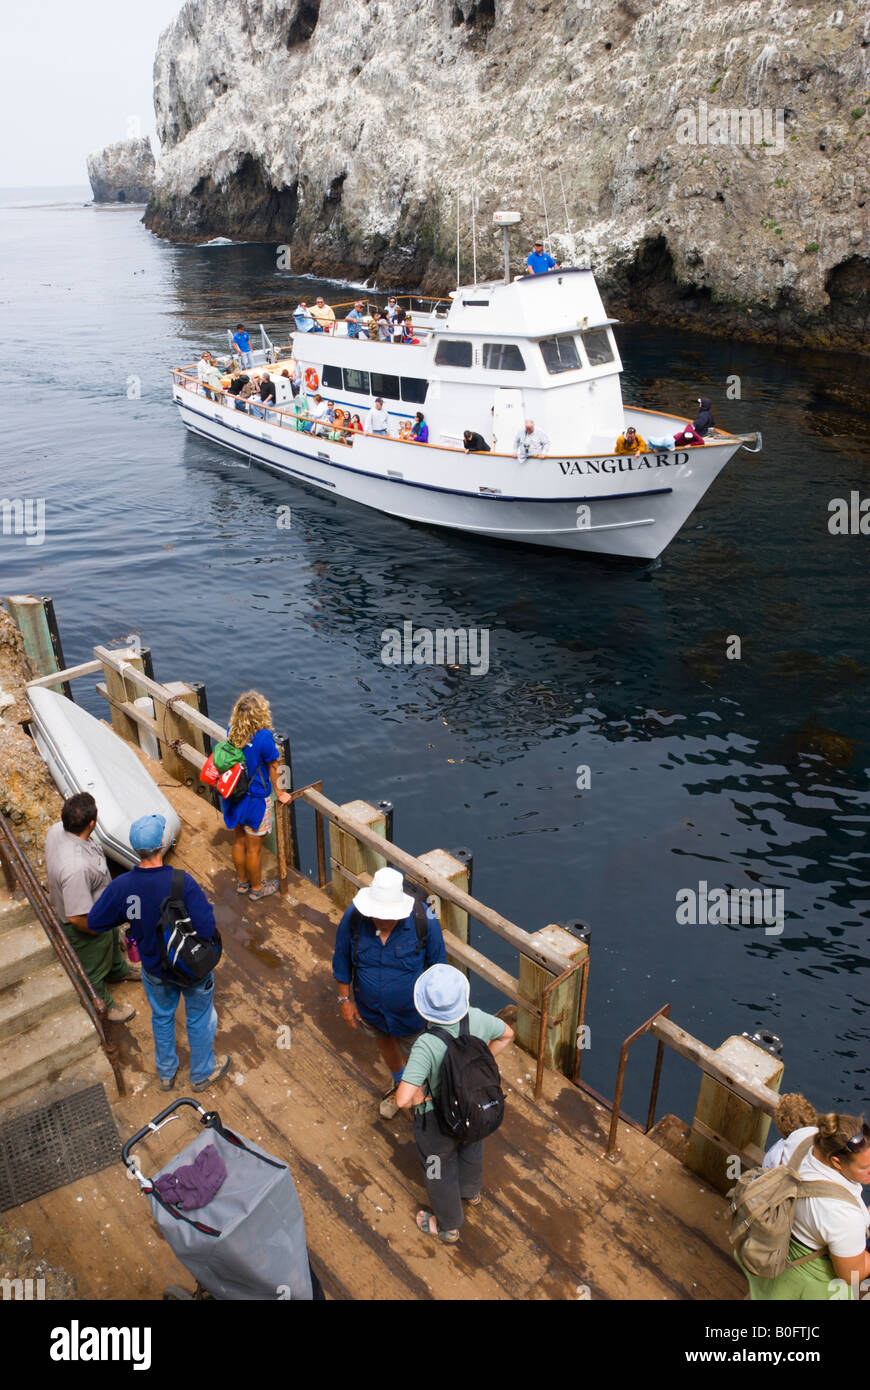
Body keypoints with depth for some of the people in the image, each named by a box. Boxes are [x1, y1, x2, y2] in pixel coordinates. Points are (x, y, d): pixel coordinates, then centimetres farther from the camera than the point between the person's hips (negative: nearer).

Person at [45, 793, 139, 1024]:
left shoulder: (56, 830, -21)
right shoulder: (76, 867, -48)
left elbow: (50, 869, 2)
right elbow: (77, 918, -38)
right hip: (85, 926, -8)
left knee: (112, 943, 37)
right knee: (94, 969, 22)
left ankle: (118, 970, 66)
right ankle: (104, 1006, 50)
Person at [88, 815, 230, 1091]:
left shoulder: (121, 886, -23)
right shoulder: (182, 882, -34)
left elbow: (94, 922, -10)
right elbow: (206, 929, -33)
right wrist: (204, 906, -13)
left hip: (154, 969, 3)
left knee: (162, 1017, 30)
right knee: (199, 1019, 24)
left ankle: (166, 1073, 51)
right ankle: (202, 1074, 45)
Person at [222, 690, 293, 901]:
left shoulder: (231, 731, -10)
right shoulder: (264, 737, -27)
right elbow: (273, 767, -13)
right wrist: (279, 793, -1)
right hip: (255, 800, -6)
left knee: (239, 842, 23)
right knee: (254, 847, 13)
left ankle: (241, 882, 43)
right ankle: (256, 889, 32)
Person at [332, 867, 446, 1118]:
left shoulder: (424, 921, -32)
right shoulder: (353, 917, -27)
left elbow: (438, 966, -14)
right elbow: (342, 960, -8)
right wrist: (345, 999, -2)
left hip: (412, 1012, -3)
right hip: (370, 1008, 4)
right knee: (384, 1042, 32)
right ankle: (399, 1084, 65)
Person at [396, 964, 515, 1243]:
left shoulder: (427, 1045, -41)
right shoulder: (477, 1019, -26)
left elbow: (402, 1099, -45)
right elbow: (507, 1035, -5)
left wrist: (420, 1096, -24)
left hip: (438, 1121, -5)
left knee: (440, 1171, 25)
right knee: (470, 1148, 36)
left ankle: (447, 1226, 52)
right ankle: (471, 1190, 66)